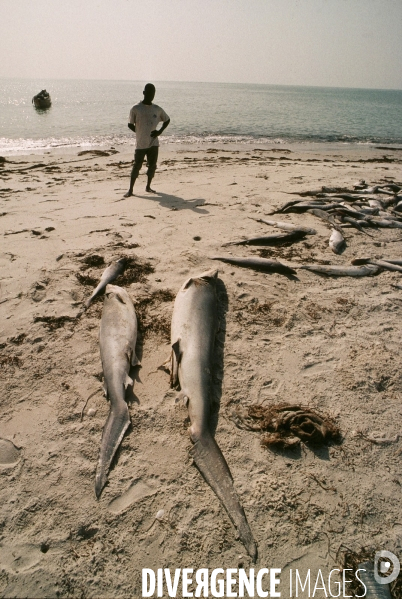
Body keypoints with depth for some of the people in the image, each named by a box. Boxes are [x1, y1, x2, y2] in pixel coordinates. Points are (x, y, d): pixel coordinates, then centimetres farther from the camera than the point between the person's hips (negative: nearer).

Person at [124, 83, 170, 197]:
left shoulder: (157, 109, 7)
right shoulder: (136, 109, -3)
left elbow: (167, 120, 19)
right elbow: (130, 124, 2)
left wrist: (160, 131, 4)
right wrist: (141, 133, -5)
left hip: (153, 143, 4)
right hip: (140, 144, -4)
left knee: (152, 165, 7)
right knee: (137, 166, -4)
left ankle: (148, 186, 23)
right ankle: (130, 189, 4)